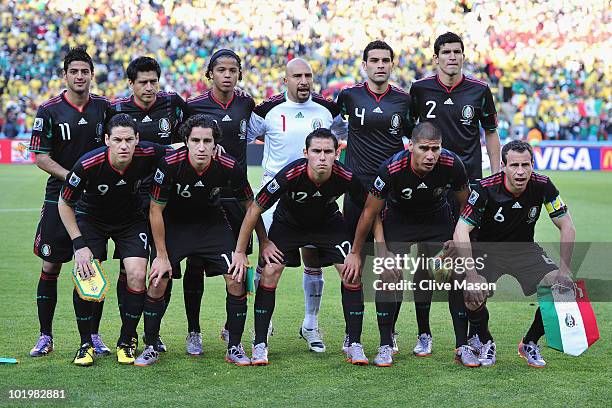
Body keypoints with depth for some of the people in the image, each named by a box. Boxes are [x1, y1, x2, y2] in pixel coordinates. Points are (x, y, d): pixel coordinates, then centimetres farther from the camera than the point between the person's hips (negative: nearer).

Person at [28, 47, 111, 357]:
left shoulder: (103, 107, 4)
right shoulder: (49, 111, -5)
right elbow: (40, 157, -5)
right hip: (59, 199, -2)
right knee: (50, 267, 1)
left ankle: (93, 336, 13)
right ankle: (45, 337, 11)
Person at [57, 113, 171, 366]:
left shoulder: (148, 154, -28)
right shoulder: (88, 164, -31)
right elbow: (65, 204, -15)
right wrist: (79, 244, -19)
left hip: (132, 220, 1)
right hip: (91, 218, -1)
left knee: (137, 276, -15)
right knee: (85, 277, -16)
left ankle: (126, 343, 4)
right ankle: (85, 345, 3)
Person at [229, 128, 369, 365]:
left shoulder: (346, 177, -31)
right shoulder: (289, 175, -36)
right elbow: (254, 210, -23)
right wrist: (240, 252, -19)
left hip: (329, 224, 1)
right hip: (288, 222, -1)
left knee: (353, 273, -12)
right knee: (269, 273, -17)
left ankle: (355, 345, -1)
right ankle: (260, 345, -4)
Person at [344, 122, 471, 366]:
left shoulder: (452, 165, -29)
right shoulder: (391, 169, -33)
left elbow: (466, 204, -7)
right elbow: (370, 212, -17)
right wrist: (355, 253, -10)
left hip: (438, 220, 2)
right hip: (398, 220, -1)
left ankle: (463, 345, 1)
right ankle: (386, 344, -5)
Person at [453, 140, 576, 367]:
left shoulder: (543, 186, -17)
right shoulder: (486, 189, -25)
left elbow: (566, 227, -8)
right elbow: (461, 231, -29)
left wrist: (564, 270, -17)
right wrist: (471, 275, -40)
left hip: (525, 250, 3)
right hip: (488, 250, -3)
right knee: (473, 296, -28)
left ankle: (530, 344, 7)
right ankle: (484, 341, 7)